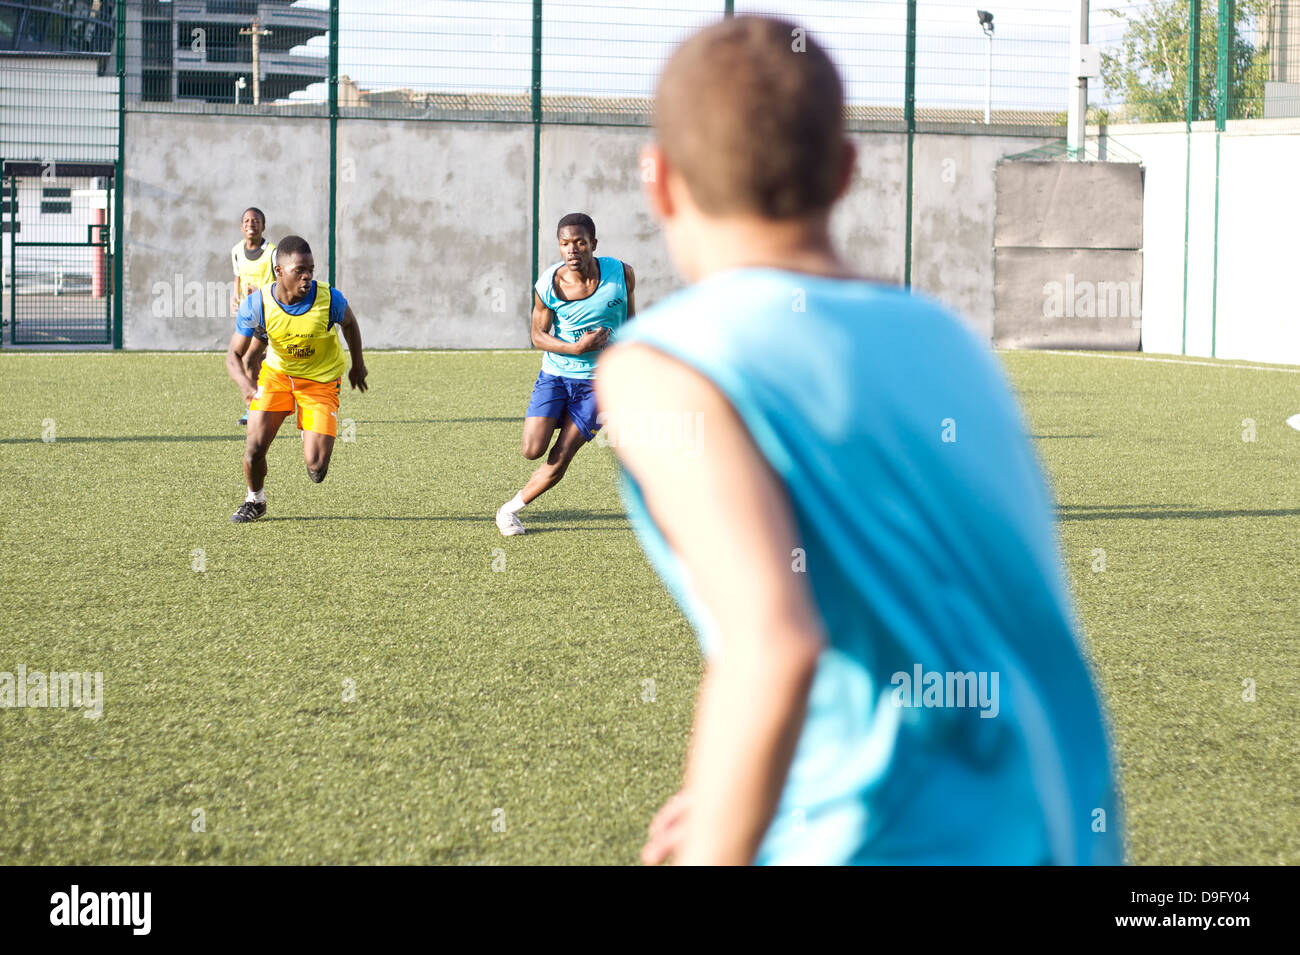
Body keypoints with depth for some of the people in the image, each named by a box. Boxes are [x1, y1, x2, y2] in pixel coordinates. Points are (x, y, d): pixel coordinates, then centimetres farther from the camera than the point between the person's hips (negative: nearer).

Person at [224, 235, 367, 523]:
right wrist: (246, 384, -37)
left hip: (321, 379, -1)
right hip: (276, 372, 1)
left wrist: (358, 364, 12)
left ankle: (314, 437, 28)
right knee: (254, 447, -9)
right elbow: (234, 355, -16)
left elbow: (349, 323, -1)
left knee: (316, 464, -12)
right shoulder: (256, 305, -24)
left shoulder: (329, 299, -26)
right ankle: (255, 501, 24)